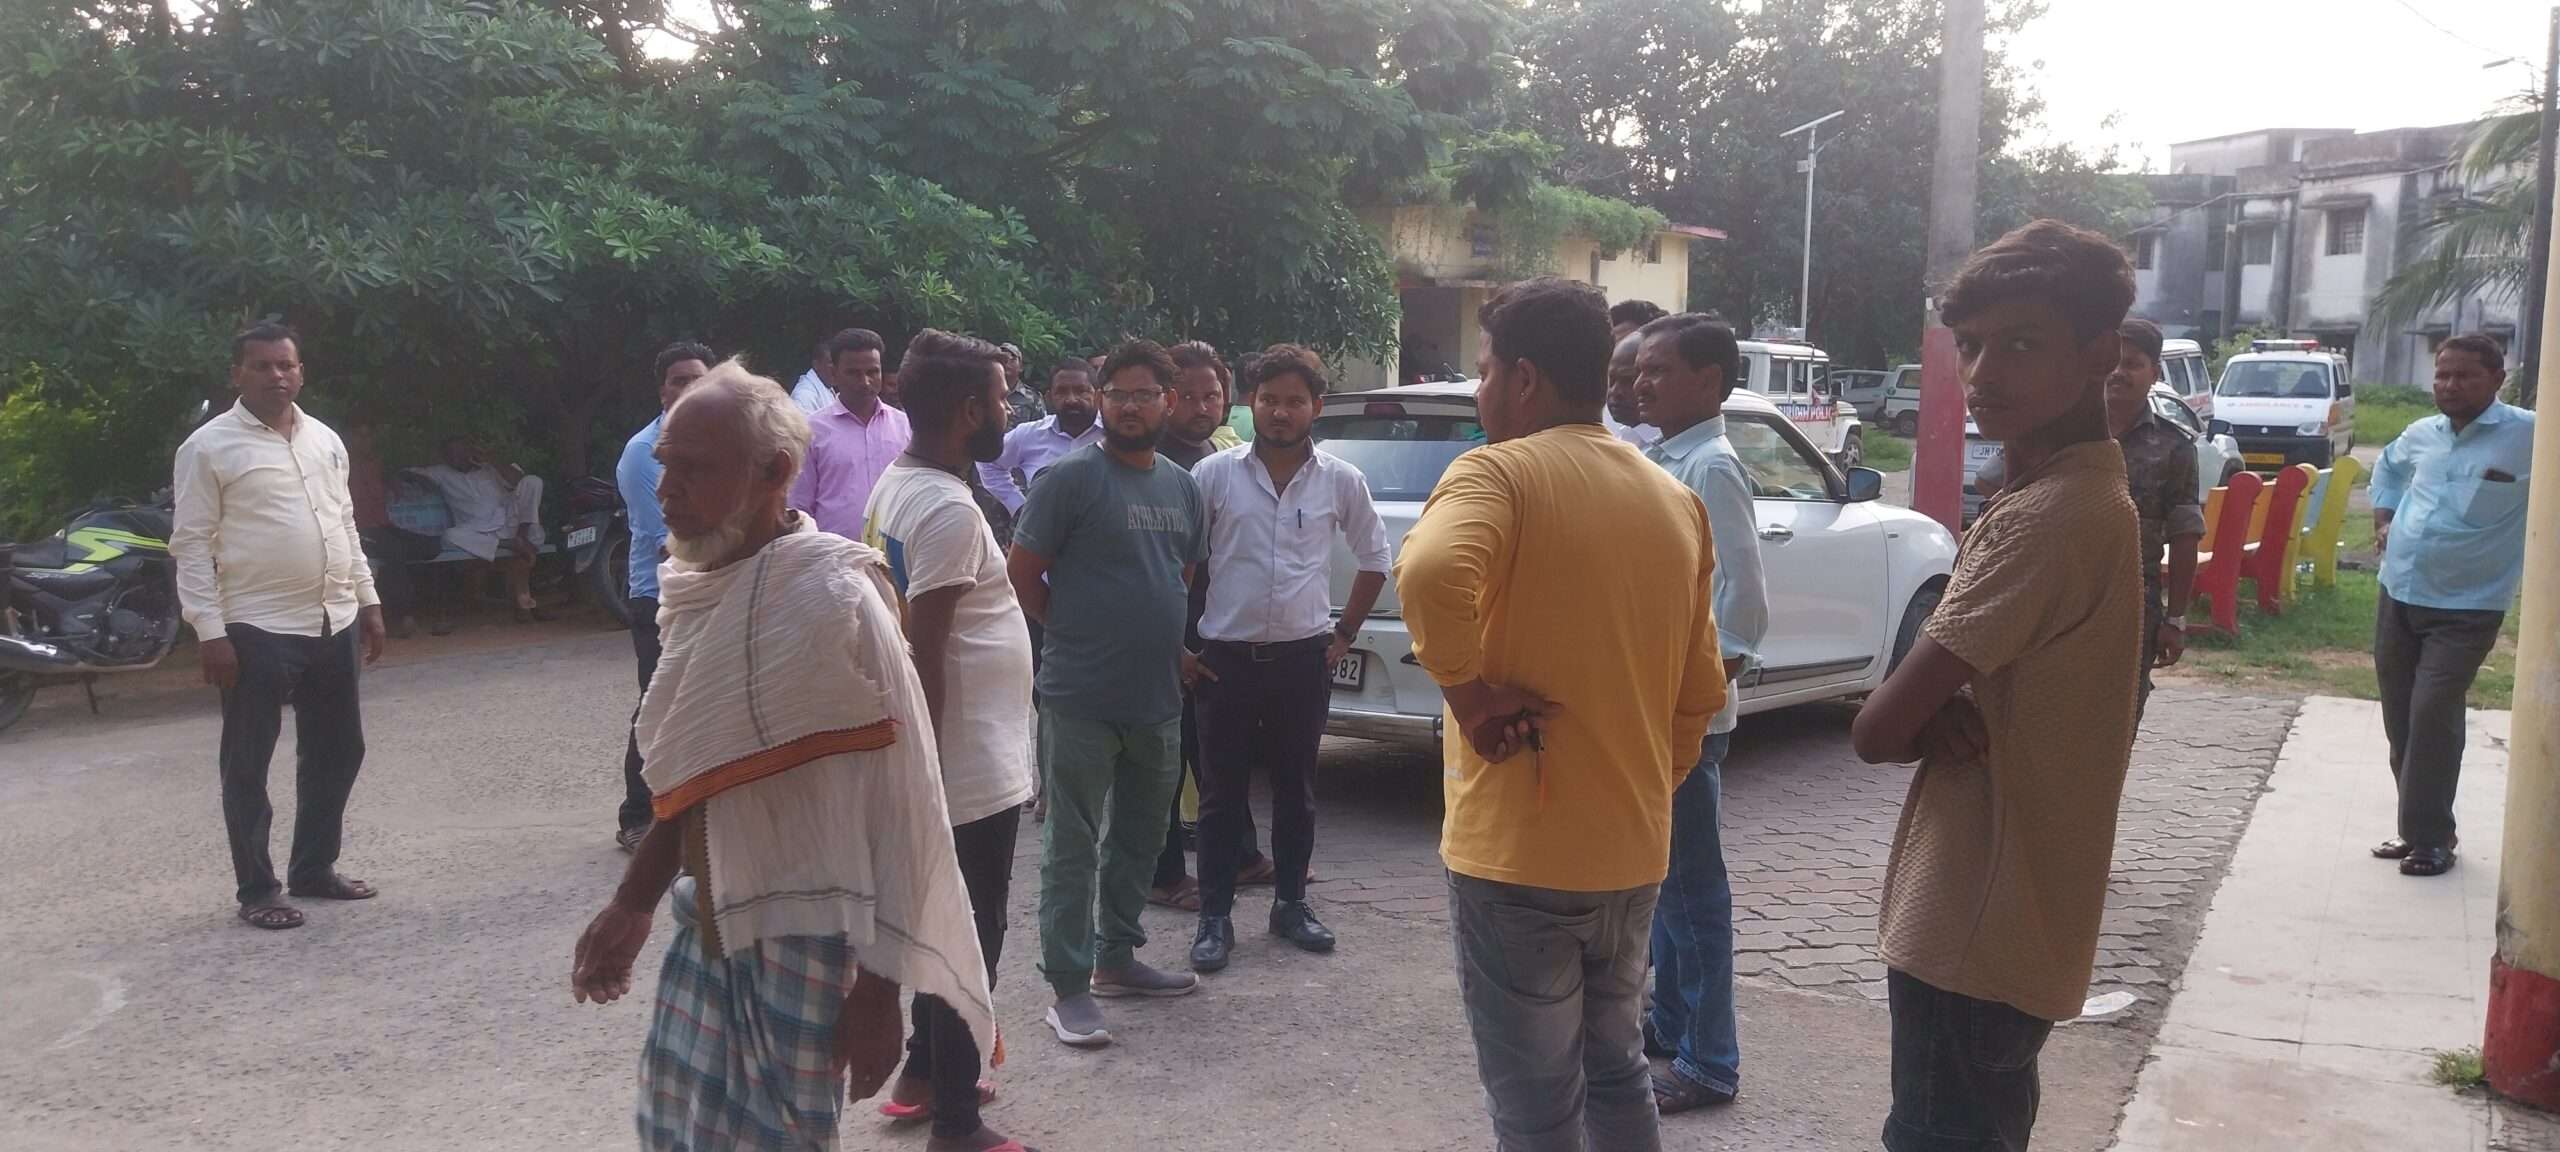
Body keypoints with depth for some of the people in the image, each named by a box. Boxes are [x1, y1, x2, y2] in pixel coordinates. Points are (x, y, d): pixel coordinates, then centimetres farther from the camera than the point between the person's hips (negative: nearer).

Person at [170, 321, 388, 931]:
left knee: (338, 751, 13)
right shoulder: (209, 446, -6)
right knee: (249, 765, 3)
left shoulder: (326, 440, 13)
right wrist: (210, 630, -15)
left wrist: (368, 601, 14)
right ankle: (257, 890, 12)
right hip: (257, 630, -6)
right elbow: (191, 544, -9)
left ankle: (314, 869, 27)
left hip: (334, 624, 7)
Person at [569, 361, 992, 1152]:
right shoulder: (701, 588, 3)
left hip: (803, 938, -7)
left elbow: (895, 801, -18)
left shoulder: (834, 600, -19)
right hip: (709, 921, 8)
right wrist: (631, 905, 19)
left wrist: (878, 982, -17)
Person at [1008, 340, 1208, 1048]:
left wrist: (1169, 644, 11)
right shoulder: (1073, 478, -9)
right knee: (1074, 846, -1)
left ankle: (1117, 957, 32)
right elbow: (1022, 574, -8)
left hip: (1159, 697, 7)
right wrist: (1074, 634, -1)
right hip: (1082, 699, -7)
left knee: (1140, 837, 17)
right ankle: (1069, 986, 6)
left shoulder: (1182, 486, 11)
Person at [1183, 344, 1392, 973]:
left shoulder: (1341, 481, 0)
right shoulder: (1214, 473, -4)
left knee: (1296, 790, 12)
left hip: (1304, 659, 2)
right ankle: (1215, 917, 13)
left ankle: (1290, 903, 26)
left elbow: (1374, 558, 13)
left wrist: (1344, 633, 9)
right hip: (1227, 657, -1)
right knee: (1222, 793, 4)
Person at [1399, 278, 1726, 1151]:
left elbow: (1430, 575, -34)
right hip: (1633, 850, 7)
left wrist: (1467, 689, -20)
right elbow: (1701, 691, 13)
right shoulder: (1677, 501, 10)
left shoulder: (1499, 471, -12)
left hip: (1518, 852, -7)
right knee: (1616, 1071, 23)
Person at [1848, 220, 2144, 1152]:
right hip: (2009, 916, 10)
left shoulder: (2048, 516, -24)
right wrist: (1936, 721, -10)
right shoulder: (2077, 495, 10)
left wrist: (1919, 719, -1)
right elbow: (1957, 683, 11)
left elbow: (1876, 727, -22)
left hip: (1972, 927, -10)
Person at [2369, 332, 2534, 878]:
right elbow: (2387, 466, 30)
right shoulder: (2420, 434, 8)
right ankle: (2415, 827, 24)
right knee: (2399, 719, 11)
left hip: (2466, 608, -6)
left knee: (2432, 716, -14)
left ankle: (2432, 837, 0)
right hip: (2397, 597, 6)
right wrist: (2383, 520, 17)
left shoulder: (2530, 436, -11)